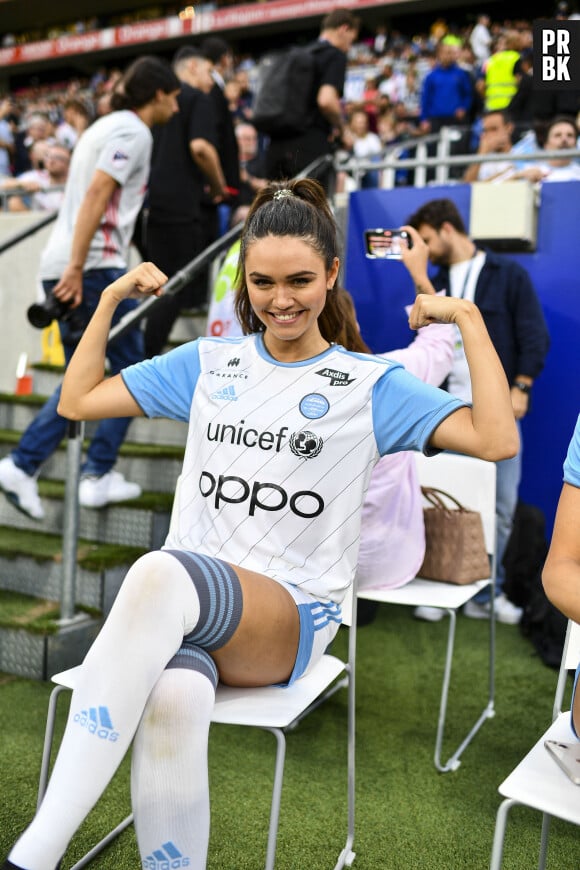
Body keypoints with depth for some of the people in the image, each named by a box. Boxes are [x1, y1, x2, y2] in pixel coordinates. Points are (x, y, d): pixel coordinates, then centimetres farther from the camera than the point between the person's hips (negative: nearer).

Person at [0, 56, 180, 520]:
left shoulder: (106, 125, 24)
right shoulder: (134, 131, -5)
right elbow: (96, 194, -18)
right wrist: (76, 268, -23)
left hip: (63, 266, 9)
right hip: (95, 265, -9)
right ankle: (99, 476, 6)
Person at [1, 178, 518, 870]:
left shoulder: (370, 385, 7)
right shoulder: (208, 364, 17)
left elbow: (497, 441, -4)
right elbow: (77, 401, 21)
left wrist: (469, 318, -3)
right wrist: (113, 297, 17)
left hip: (291, 617, -2)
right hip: (172, 607, 3)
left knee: (163, 573, -37)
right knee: (173, 703, -36)